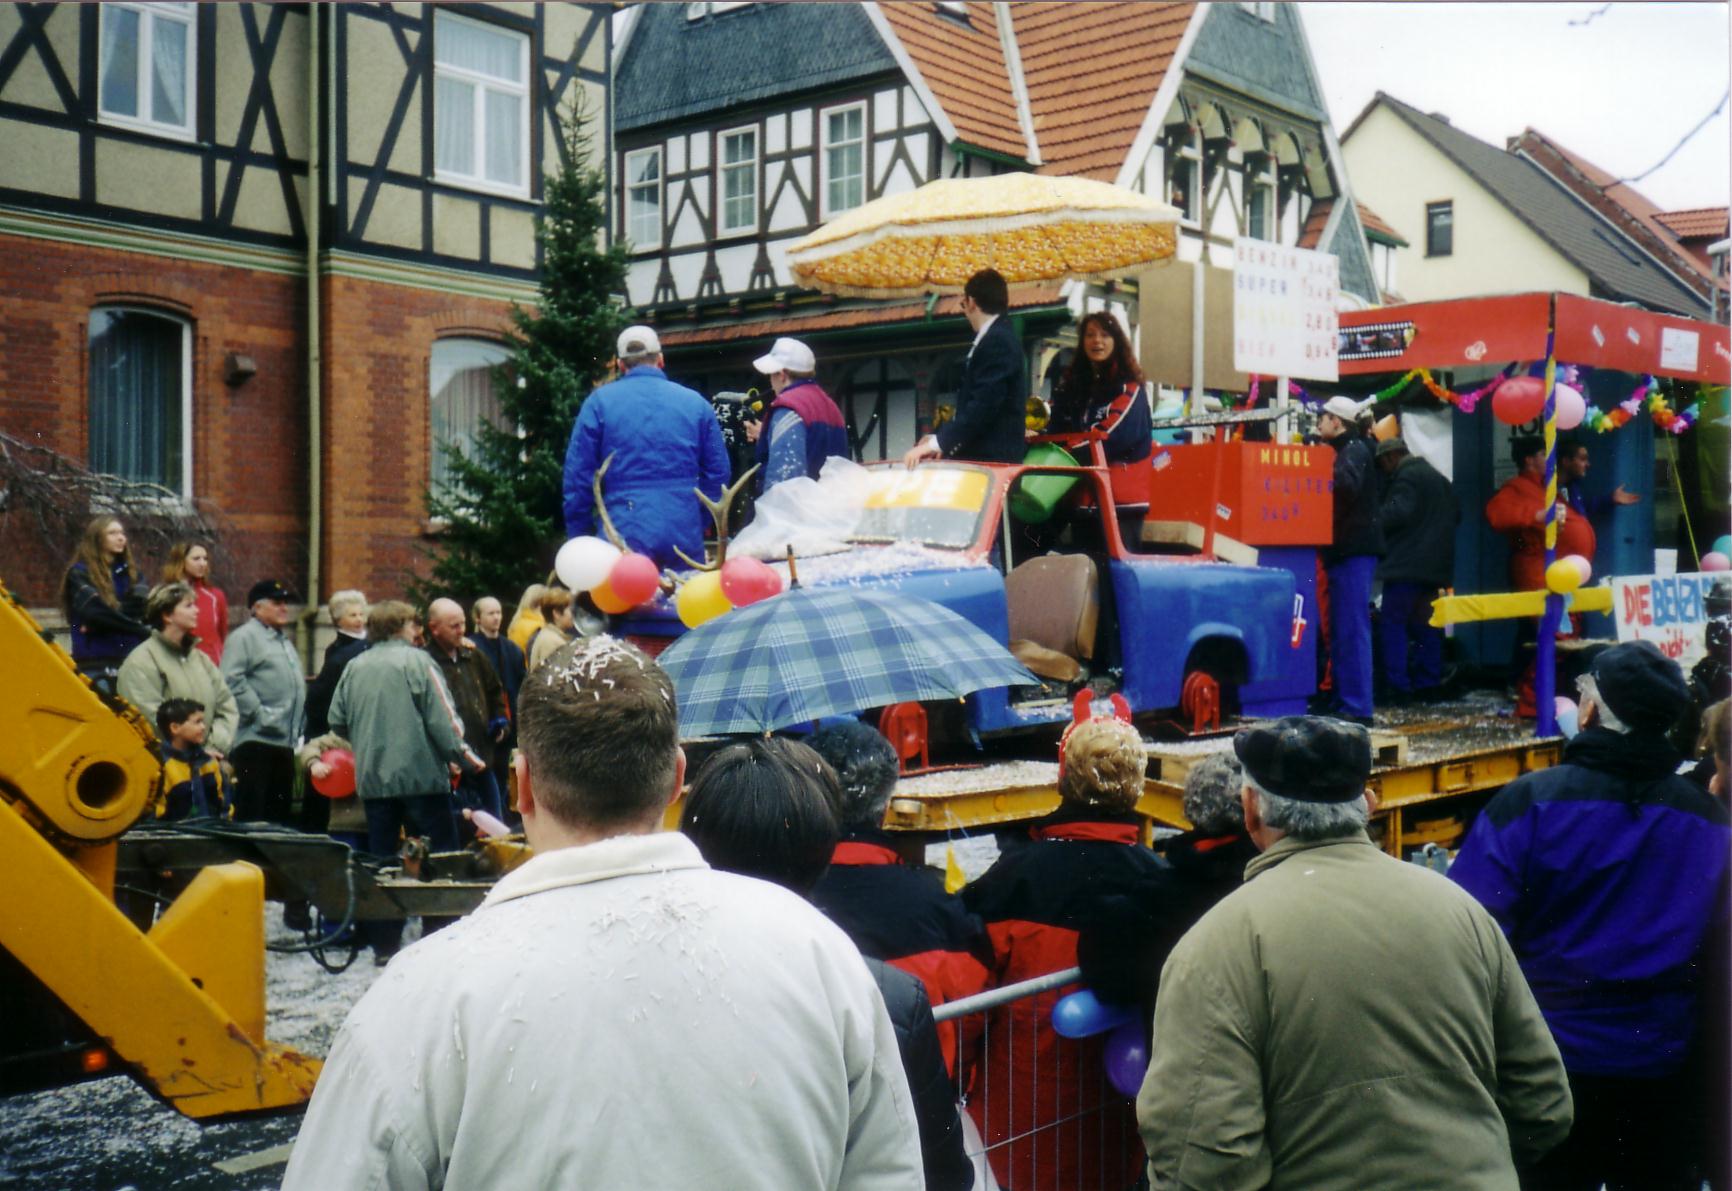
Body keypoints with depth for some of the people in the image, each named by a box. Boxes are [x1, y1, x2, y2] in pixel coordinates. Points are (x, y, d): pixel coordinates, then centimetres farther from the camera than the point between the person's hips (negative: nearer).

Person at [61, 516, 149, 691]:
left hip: (129, 659, 4)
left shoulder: (130, 572, 17)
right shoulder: (79, 573, 1)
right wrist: (140, 630, -15)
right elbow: (95, 611, -13)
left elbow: (140, 605, 0)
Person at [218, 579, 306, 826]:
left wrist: (299, 728, 16)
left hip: (286, 741, 9)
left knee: (280, 814, 13)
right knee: (251, 814, -7)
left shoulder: (285, 640, 22)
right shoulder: (244, 637, -6)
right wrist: (260, 715, -18)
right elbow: (233, 681, -18)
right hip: (256, 740, -9)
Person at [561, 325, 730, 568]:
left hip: (626, 535, -2)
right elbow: (718, 472, 9)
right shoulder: (696, 403, 8)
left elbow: (578, 476, 1)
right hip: (686, 538, 2)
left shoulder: (599, 402, 2)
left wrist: (578, 539, 8)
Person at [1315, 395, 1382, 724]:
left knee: (1353, 630, -11)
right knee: (1339, 632, 13)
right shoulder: (1344, 451, 21)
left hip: (1355, 552, -10)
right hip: (1344, 552, 10)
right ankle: (1344, 702, 19)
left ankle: (1358, 709, -12)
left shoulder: (1355, 449, -8)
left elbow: (1348, 486, -26)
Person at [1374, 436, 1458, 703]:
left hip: (1408, 563, -10)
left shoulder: (1406, 477, -10)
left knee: (1392, 623, -9)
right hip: (1435, 563, 10)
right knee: (1425, 625, 12)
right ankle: (1429, 685, 11)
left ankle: (1398, 688, -14)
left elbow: (1398, 511, -23)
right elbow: (1456, 513, 26)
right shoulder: (1437, 477, 21)